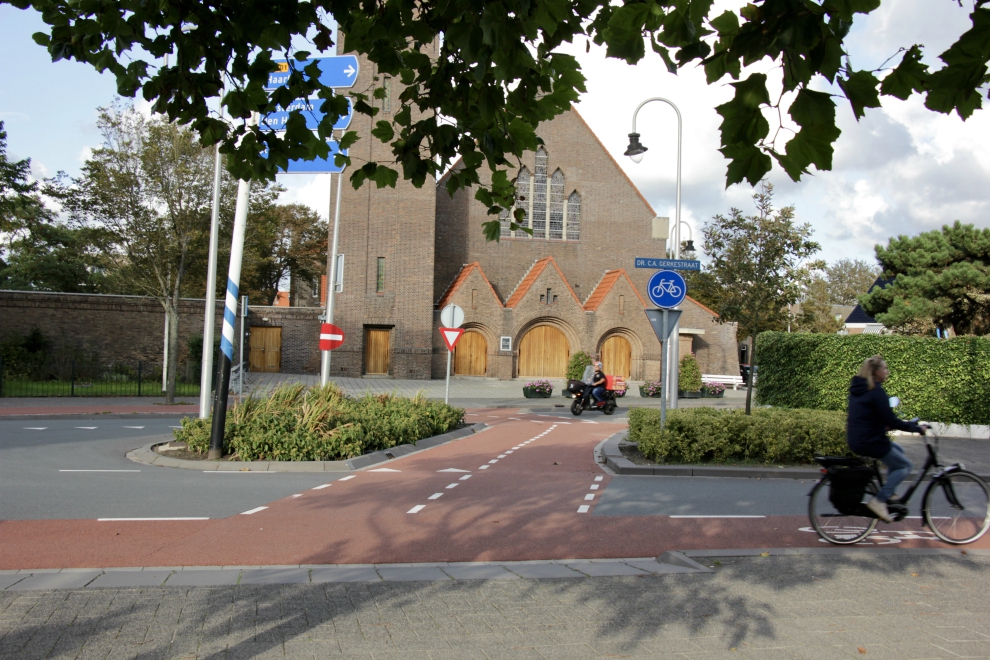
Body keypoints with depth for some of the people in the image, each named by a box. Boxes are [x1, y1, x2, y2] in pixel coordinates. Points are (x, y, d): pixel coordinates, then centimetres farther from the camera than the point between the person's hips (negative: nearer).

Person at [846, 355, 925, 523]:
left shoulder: (857, 388, 10)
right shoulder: (876, 391, -17)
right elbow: (891, 421, -18)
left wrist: (885, 426, 22)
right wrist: (916, 428, -8)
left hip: (855, 439, 9)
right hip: (869, 442, -9)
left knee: (897, 450, 27)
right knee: (905, 465, 5)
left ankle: (888, 494, 25)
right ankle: (879, 501, -4)